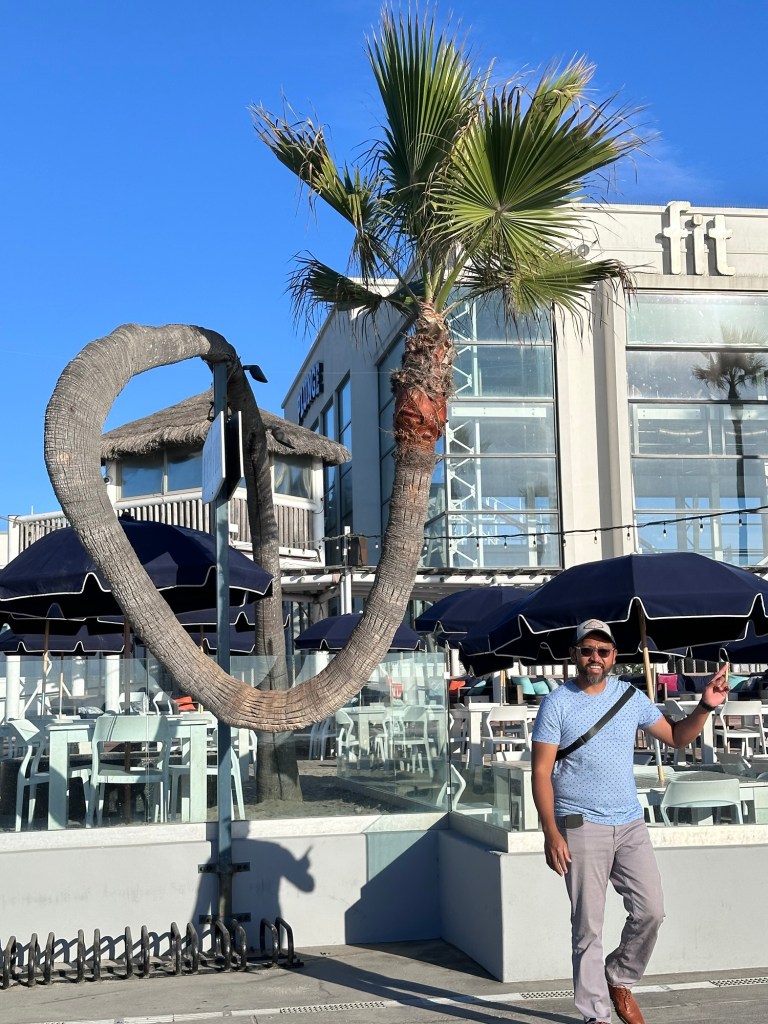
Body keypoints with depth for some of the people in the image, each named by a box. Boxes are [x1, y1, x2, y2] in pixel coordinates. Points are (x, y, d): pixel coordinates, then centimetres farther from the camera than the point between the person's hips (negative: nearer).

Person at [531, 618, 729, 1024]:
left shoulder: (631, 697, 7)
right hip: (581, 827, -4)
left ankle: (619, 980, 26)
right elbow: (541, 772, -8)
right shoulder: (557, 703, -5)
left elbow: (676, 736, 15)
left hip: (630, 823, 4)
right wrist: (551, 834, -15)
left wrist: (704, 707, -3)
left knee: (651, 910, 2)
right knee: (588, 925, -1)